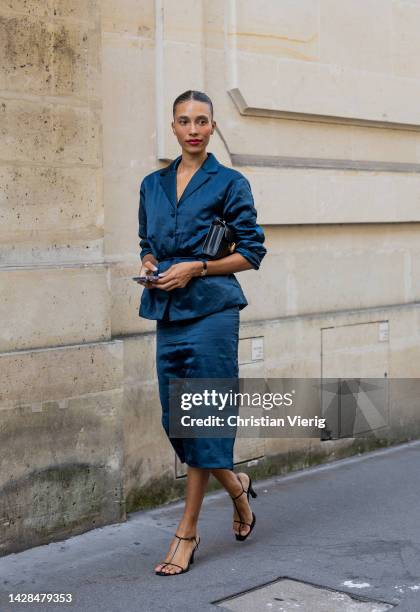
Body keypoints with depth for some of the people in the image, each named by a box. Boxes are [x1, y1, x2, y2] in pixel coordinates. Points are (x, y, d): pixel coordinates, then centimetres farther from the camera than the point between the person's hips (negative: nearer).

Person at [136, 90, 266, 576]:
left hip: (211, 310, -5)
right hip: (167, 312, 6)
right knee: (175, 419, 7)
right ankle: (236, 485, 32)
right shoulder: (153, 185, 14)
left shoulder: (230, 183, -1)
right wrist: (148, 265, 0)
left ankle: (187, 531, 8)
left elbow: (252, 252, -3)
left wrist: (194, 268, -13)